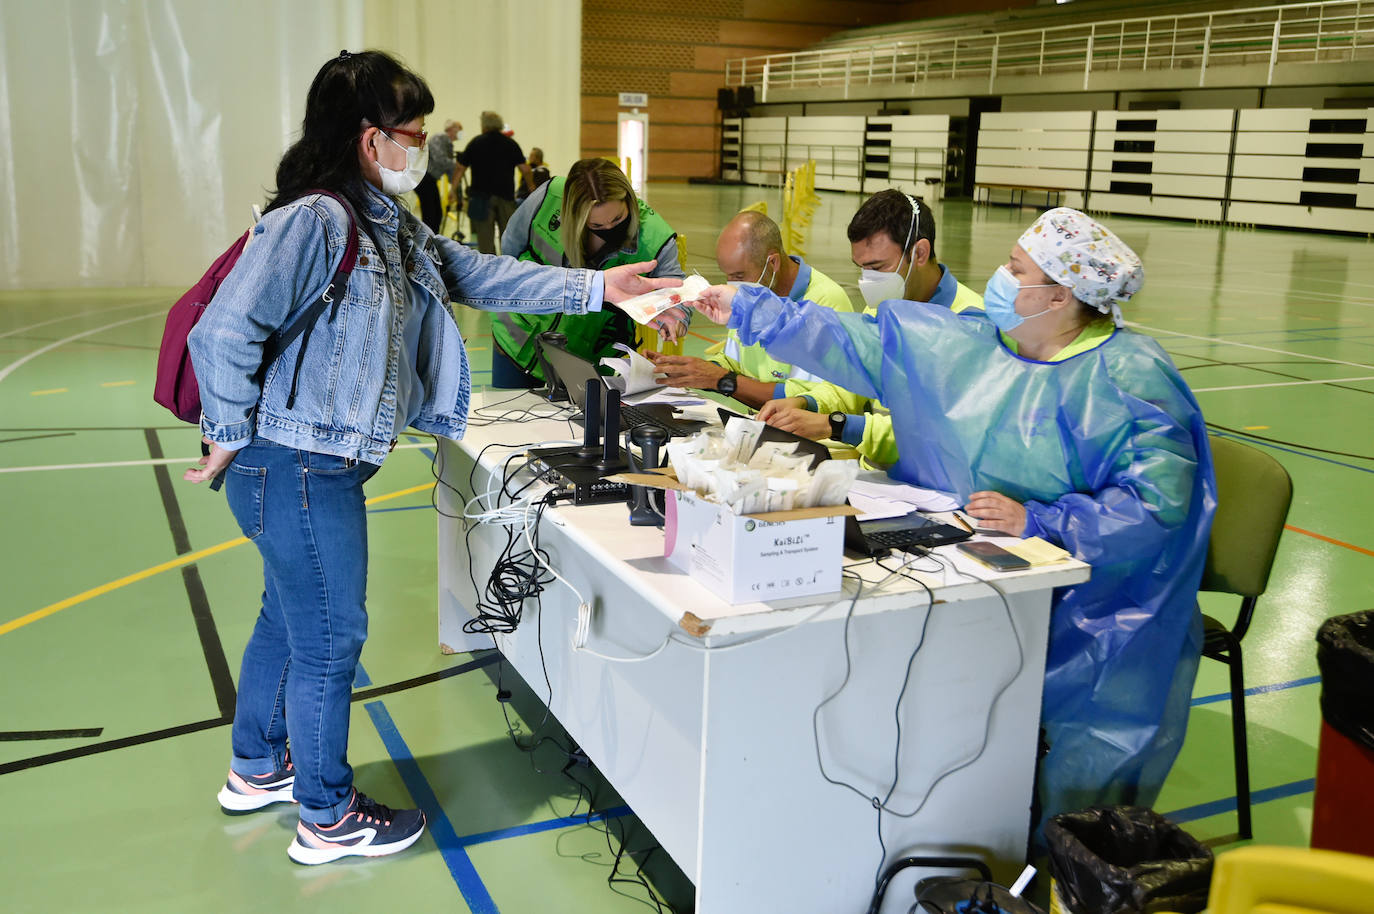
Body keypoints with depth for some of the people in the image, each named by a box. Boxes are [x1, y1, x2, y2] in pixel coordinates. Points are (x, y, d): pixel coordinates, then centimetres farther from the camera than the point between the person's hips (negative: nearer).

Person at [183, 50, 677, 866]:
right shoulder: (314, 220, -21)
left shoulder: (394, 228, 9)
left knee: (289, 618, 24)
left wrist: (594, 287, 6)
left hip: (327, 467, 10)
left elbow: (485, 277, 10)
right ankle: (327, 819, 23)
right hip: (298, 469, -10)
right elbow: (224, 332, -25)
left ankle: (258, 770, 45)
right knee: (330, 640, 4)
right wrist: (231, 434, -14)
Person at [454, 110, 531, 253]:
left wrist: (453, 189, 11)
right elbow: (525, 169, -1)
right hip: (506, 194, 1)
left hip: (482, 195, -1)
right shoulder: (511, 144, 4)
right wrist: (531, 187, 12)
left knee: (485, 238, 2)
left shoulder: (475, 143, 3)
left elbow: (460, 168, 2)